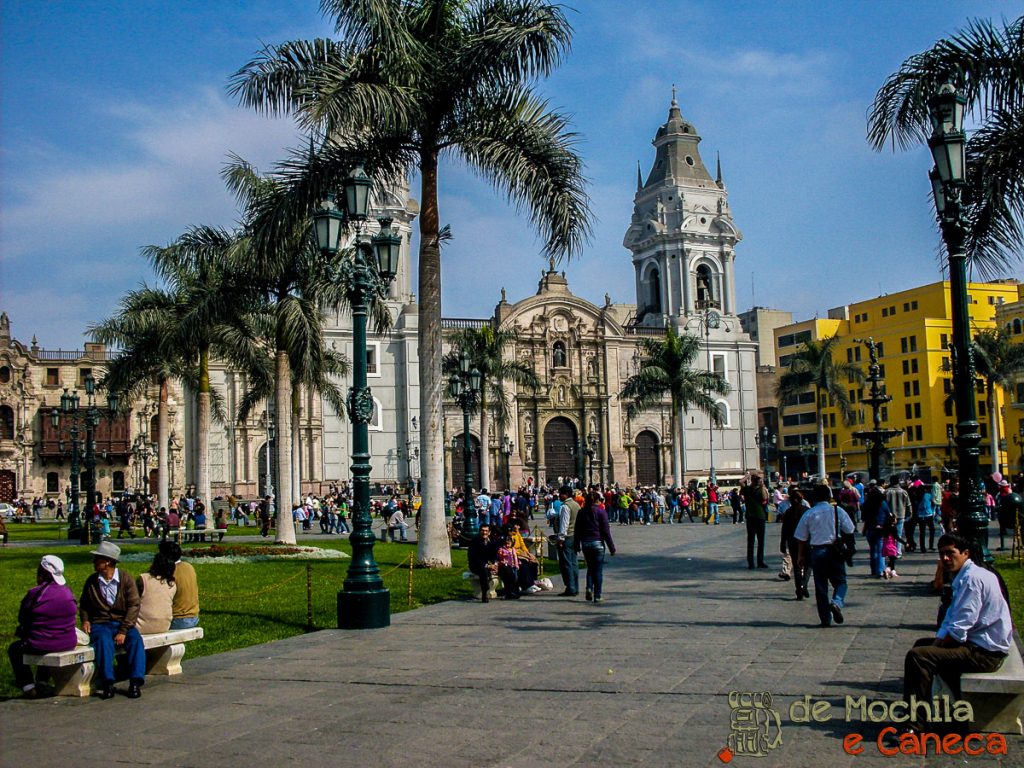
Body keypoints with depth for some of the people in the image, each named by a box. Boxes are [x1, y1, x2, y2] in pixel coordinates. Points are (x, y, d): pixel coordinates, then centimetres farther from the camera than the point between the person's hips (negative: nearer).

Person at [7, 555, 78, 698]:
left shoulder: (34, 594, -15)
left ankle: (28, 687, 18)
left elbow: (22, 619, -4)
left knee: (14, 648, 24)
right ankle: (41, 682, 43)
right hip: (68, 644, 6)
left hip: (40, 646, -6)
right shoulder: (68, 592, 2)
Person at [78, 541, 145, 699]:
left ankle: (135, 682, -30)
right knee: (104, 640, -33)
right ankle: (107, 683, -36)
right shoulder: (92, 581, 7)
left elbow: (134, 605, -7)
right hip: (100, 624, 1)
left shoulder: (126, 578, -2)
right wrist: (85, 620, 0)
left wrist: (123, 631, -16)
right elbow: (83, 604, 21)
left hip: (123, 622, -1)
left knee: (135, 639, -30)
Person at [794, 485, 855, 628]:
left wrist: (801, 555, 14)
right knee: (840, 581, 10)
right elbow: (849, 530, 1)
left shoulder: (808, 514, 2)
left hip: (816, 551, 1)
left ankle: (826, 619, 8)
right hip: (835, 551, -1)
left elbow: (801, 538, 5)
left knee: (820, 586, 8)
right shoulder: (838, 511, -1)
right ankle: (837, 603, -19)